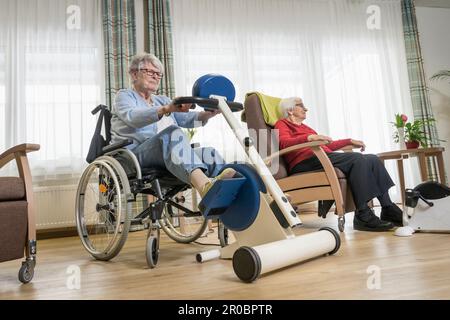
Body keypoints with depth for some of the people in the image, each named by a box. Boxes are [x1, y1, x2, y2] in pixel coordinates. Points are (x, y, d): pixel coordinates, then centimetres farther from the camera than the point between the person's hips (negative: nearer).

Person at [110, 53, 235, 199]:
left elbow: (185, 119, 11)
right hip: (135, 153, -6)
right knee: (173, 132, -35)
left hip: (167, 155, 6)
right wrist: (166, 109, -31)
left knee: (209, 153, -20)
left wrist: (207, 114, -11)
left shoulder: (162, 100, 31)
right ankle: (204, 185, -59)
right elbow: (132, 117, -14)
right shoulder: (125, 95, 12)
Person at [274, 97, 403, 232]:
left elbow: (325, 145, 35)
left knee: (372, 159, -5)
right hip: (305, 161, -8)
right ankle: (363, 215, -27)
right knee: (357, 159, -26)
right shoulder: (282, 124, 11)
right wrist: (309, 137, -28)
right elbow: (284, 143, -13)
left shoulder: (304, 126, 35)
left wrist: (350, 141, 31)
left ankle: (388, 210, -6)